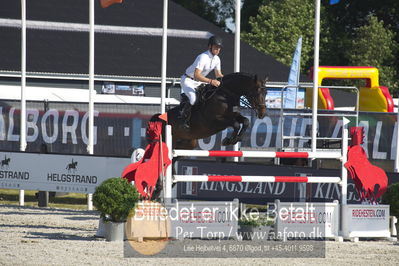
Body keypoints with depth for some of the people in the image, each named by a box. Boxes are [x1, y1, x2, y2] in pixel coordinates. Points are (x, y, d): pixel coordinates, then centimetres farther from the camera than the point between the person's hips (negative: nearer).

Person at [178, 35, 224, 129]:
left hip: (199, 82, 9)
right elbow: (197, 75, -42)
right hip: (188, 80, -9)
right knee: (193, 98, -30)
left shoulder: (216, 59, -4)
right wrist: (210, 81, -52)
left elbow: (218, 74, 10)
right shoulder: (203, 57, -31)